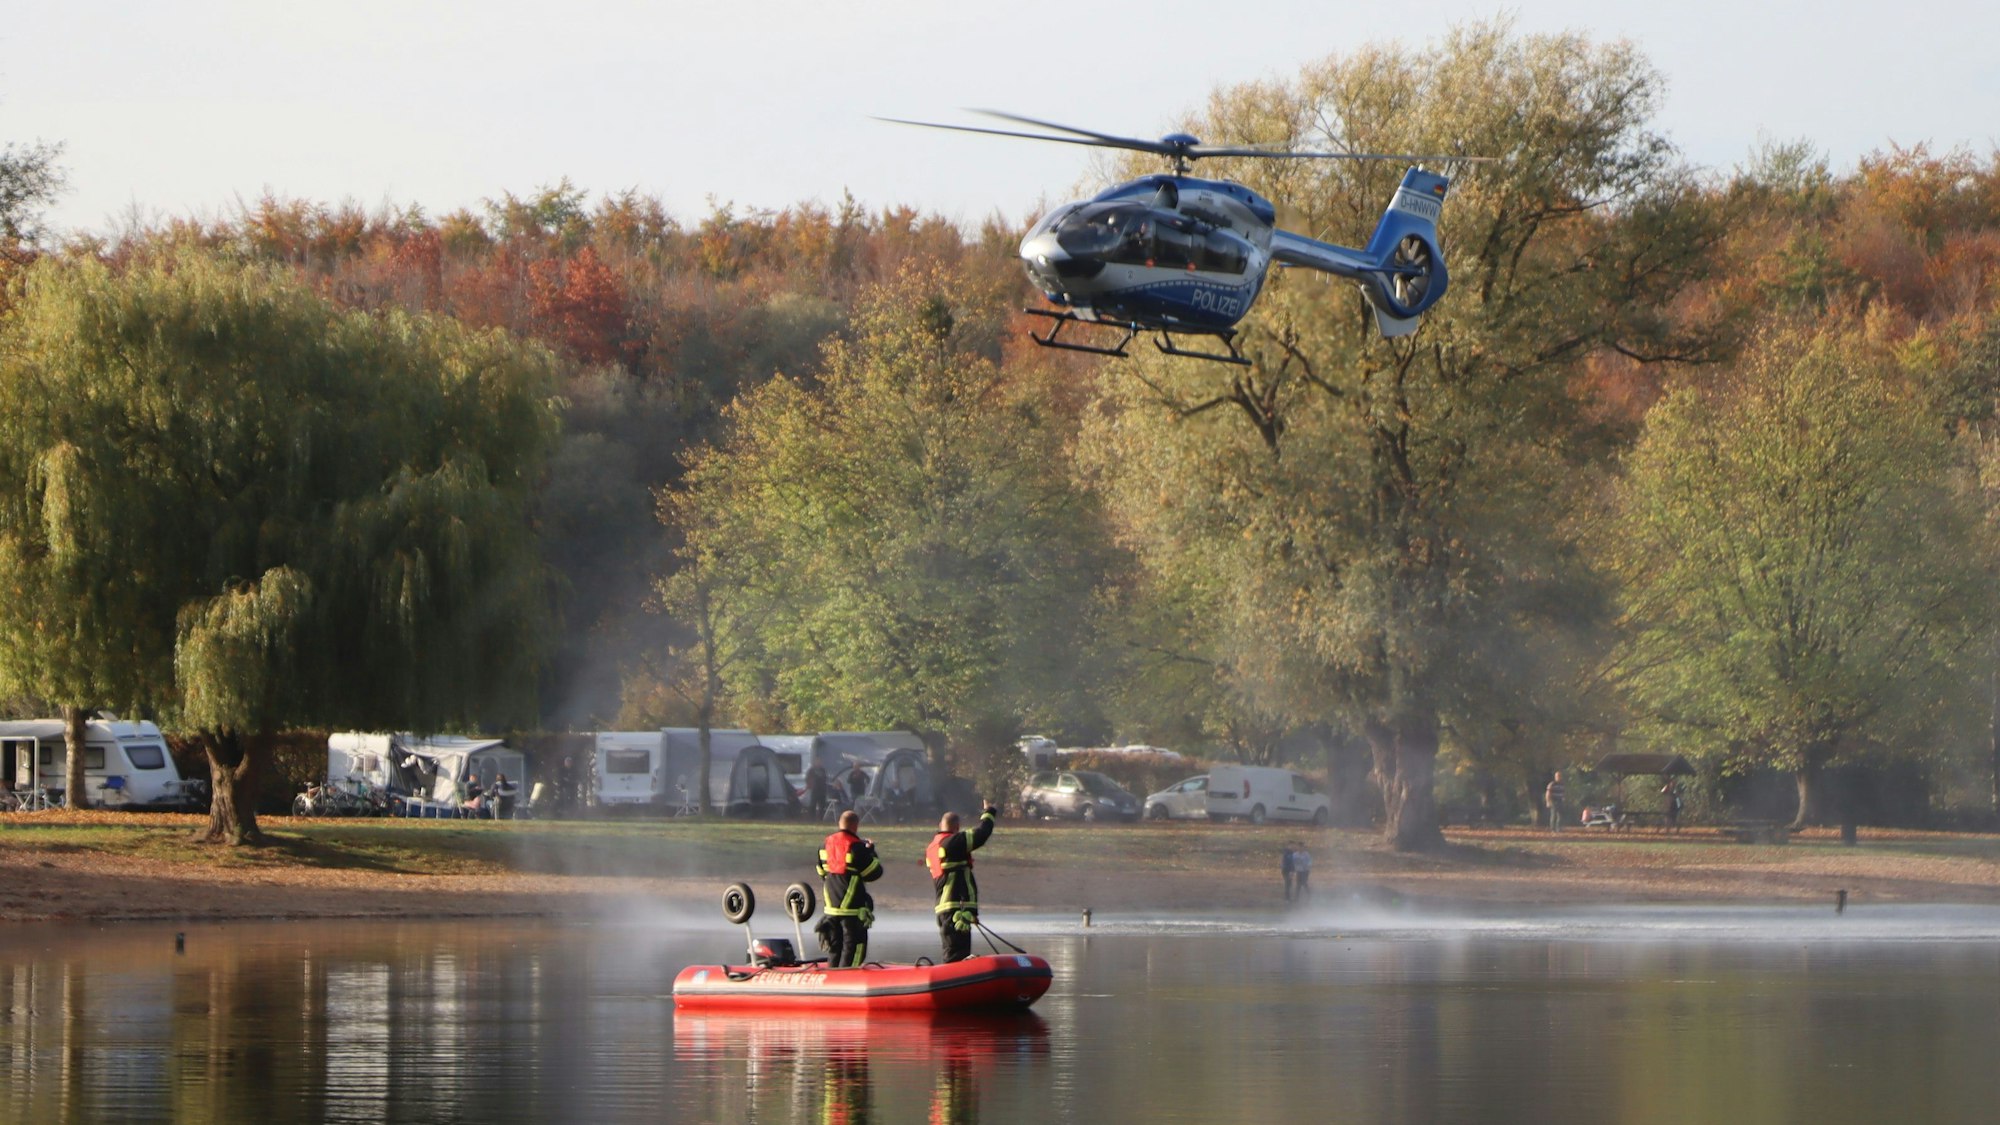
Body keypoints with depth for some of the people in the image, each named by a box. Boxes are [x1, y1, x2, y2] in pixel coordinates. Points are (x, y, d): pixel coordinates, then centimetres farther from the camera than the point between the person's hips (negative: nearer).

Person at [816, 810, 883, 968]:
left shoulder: (825, 845, 6)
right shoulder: (856, 847, -15)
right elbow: (874, 872, -11)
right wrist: (870, 851, 3)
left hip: (831, 906, 7)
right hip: (853, 907, -7)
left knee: (834, 945, 16)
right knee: (854, 946, -3)